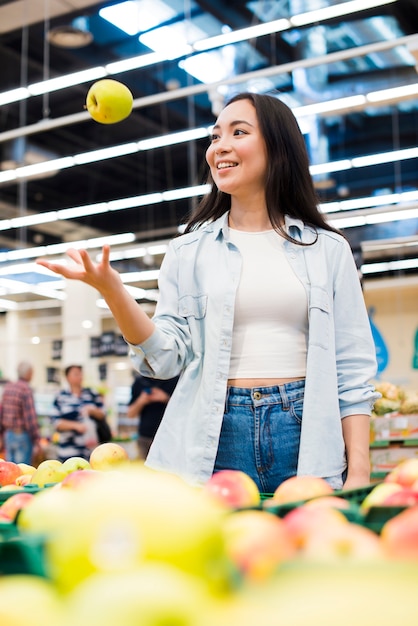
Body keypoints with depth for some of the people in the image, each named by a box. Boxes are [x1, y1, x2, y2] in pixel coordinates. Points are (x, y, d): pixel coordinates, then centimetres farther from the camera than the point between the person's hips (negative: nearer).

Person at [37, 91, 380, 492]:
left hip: (306, 437, 0)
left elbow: (352, 372, 4)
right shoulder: (189, 251, 9)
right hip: (213, 440, 0)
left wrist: (358, 472, -3)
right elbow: (167, 356, 0)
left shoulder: (328, 249, 7)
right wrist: (110, 289, -14)